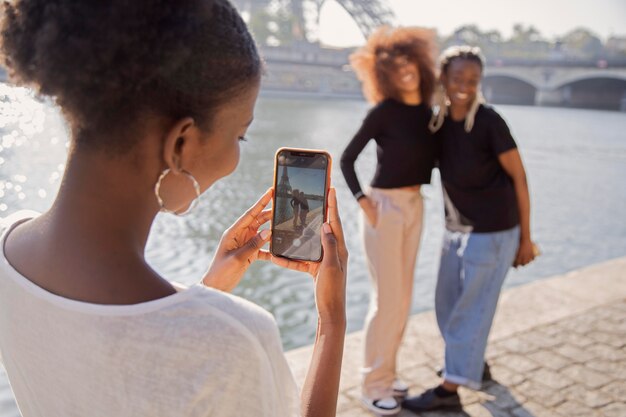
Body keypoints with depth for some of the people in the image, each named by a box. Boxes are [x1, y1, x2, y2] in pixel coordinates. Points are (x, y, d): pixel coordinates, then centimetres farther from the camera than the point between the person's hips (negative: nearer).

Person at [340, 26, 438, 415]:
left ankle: (386, 373, 27)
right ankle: (374, 384, 12)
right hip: (385, 205, -7)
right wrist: (363, 201, -17)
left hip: (414, 206, 7)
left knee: (403, 297, 12)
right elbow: (347, 159, -11)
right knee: (387, 298, -3)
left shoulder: (427, 111, 7)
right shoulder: (384, 111, -12)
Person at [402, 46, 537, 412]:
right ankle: (475, 364, 40)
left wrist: (525, 237, -9)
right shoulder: (439, 121, 0)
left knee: (470, 308, 2)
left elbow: (519, 177, -11)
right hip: (458, 227, 7)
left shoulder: (490, 122, -17)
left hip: (492, 230, -7)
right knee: (448, 301, 17)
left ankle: (450, 389, 15)